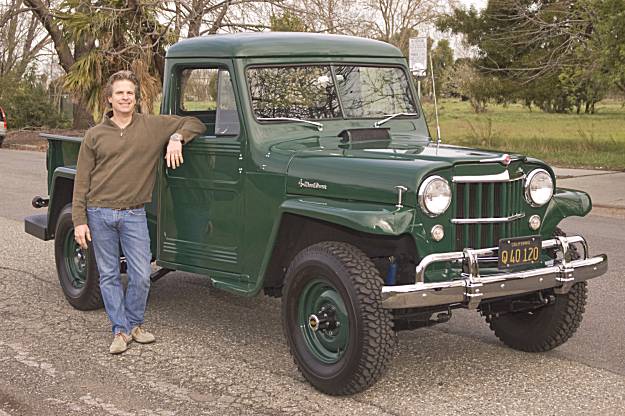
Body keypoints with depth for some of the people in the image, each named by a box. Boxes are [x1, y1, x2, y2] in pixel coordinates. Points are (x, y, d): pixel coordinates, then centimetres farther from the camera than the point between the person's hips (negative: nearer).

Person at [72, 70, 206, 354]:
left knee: (141, 276, -1)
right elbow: (81, 181, 3)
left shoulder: (153, 126, 3)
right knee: (109, 275, 6)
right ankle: (120, 330, 17)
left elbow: (195, 124, 8)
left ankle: (134, 324, 21)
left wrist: (177, 137, -12)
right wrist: (79, 221, -3)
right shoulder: (95, 135, 3)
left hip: (134, 214, 0)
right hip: (99, 213, 0)